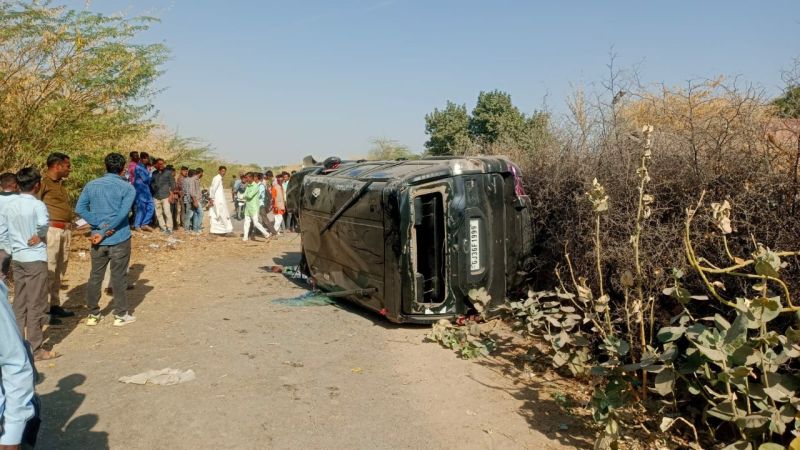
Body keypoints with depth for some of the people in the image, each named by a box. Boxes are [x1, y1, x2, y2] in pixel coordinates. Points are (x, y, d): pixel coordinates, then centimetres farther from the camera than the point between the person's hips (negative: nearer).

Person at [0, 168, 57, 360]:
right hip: (35, 259, -6)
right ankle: (36, 349, 7)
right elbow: (43, 223, -34)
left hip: (17, 259, 6)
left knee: (19, 303, 14)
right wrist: (39, 236, -16)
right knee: (36, 305, 1)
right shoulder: (37, 204, -14)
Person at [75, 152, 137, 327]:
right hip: (119, 239, -3)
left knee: (95, 277, 12)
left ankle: (93, 314, 22)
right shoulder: (127, 188, -7)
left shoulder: (91, 185, 5)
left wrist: (101, 225, -8)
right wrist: (105, 232, -14)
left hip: (98, 239, 4)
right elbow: (122, 214, -18)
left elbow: (80, 208, -4)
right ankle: (120, 315, 14)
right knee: (118, 278, 5)